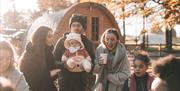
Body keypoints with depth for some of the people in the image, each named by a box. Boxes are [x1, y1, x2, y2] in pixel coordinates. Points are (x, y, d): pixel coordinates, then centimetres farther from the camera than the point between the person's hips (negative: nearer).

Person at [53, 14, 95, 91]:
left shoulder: (87, 43, 6)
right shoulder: (62, 41, 0)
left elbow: (93, 63, 10)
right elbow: (54, 61, -1)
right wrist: (64, 64, -20)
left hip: (82, 84, 2)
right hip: (65, 83, -1)